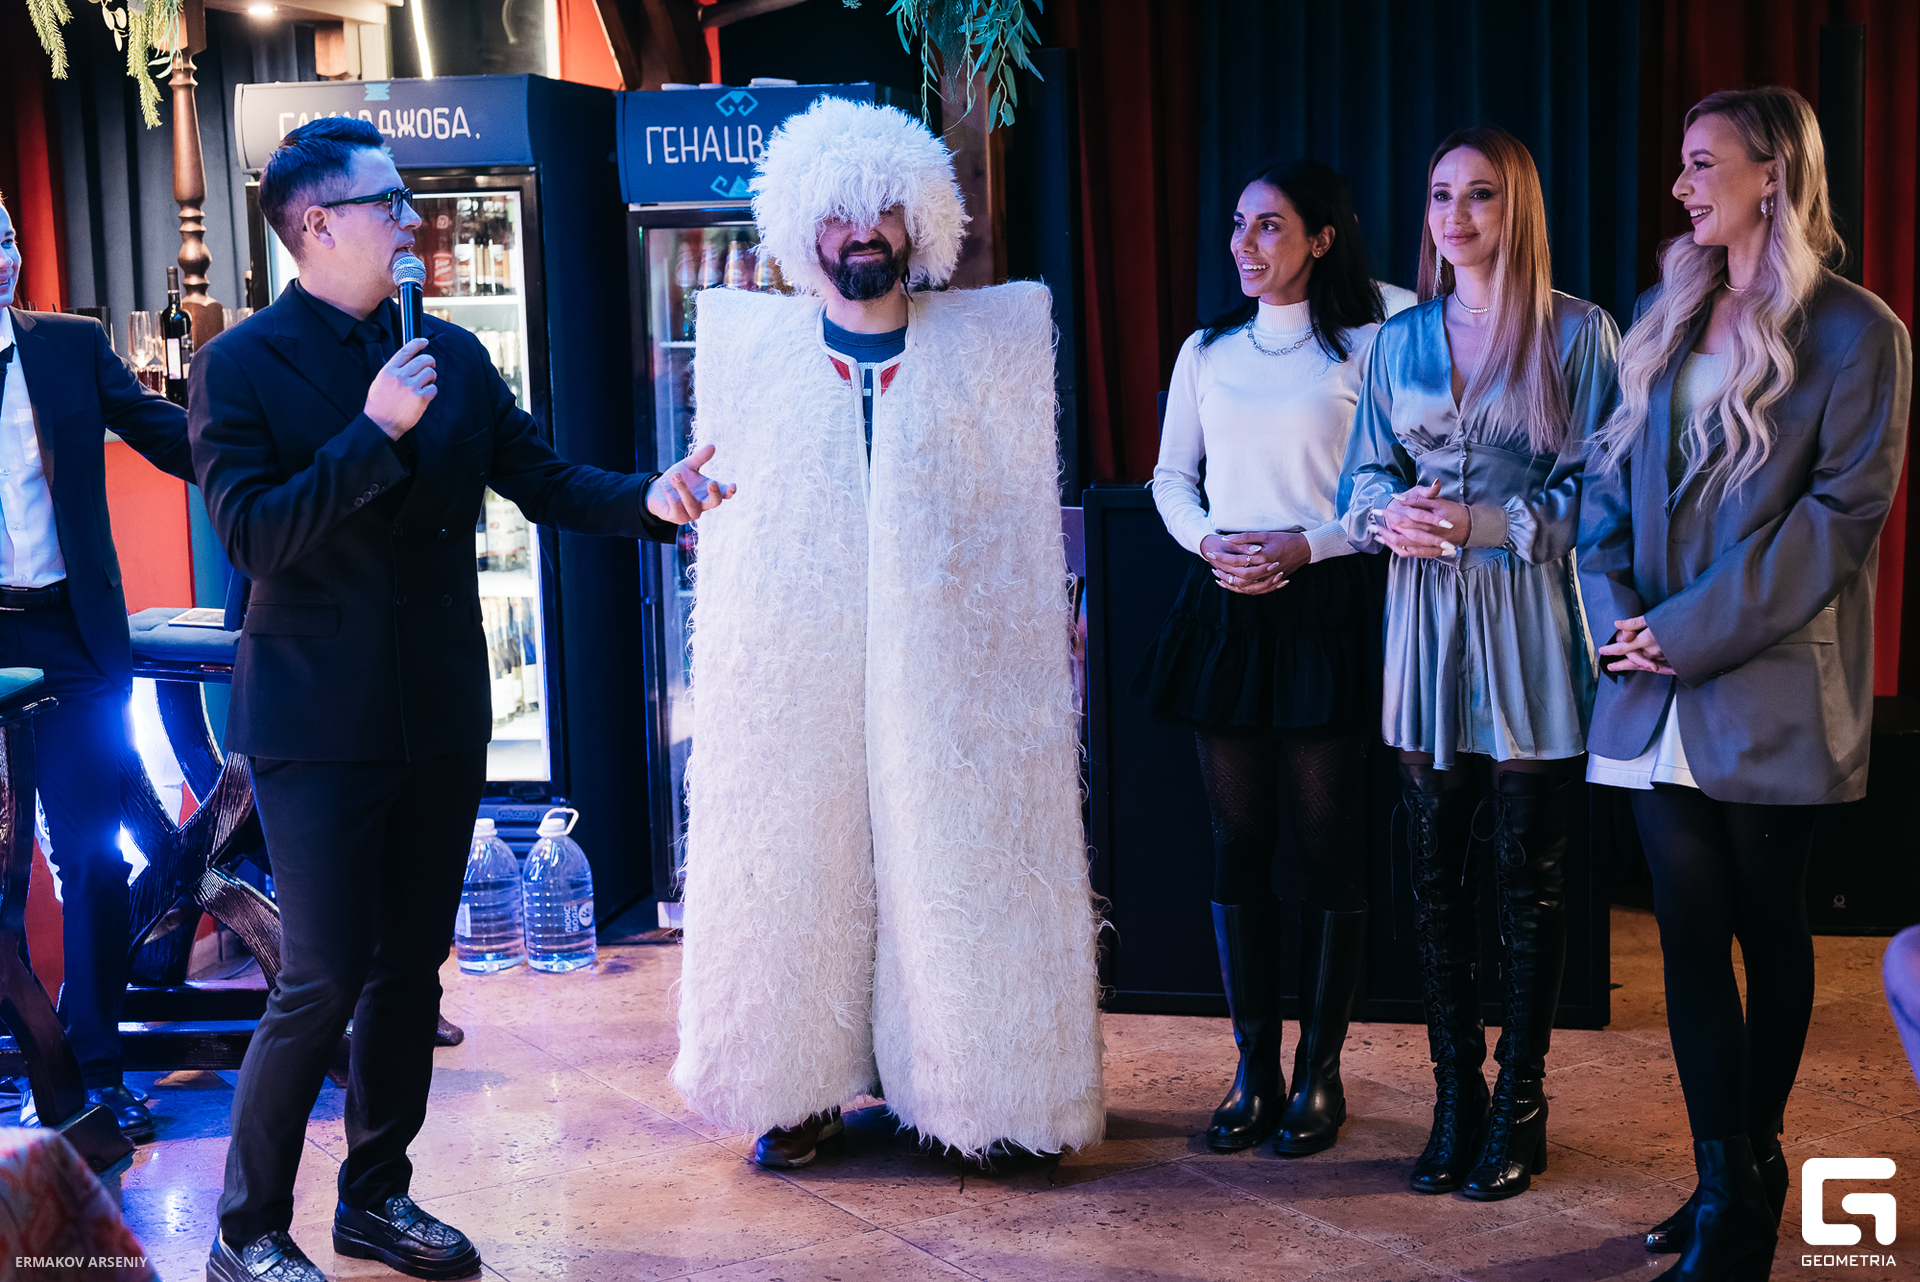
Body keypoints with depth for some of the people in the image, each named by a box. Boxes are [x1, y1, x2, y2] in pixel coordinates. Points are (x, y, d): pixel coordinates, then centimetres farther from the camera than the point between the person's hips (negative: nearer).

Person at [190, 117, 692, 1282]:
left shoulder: (453, 356, 8)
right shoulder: (242, 366, -7)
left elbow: (545, 478, 5)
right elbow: (251, 535, -17)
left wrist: (648, 500, -13)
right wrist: (377, 430, -21)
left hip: (440, 715, 6)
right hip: (320, 720, -5)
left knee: (410, 969, 14)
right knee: (324, 980, -5)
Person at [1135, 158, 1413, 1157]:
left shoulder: (1365, 346, -1)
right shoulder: (1206, 351, 12)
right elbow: (1171, 476, 16)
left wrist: (1306, 545, -15)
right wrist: (1210, 541, -3)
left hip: (1327, 608, -4)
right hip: (1224, 606, 4)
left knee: (1326, 839, 1)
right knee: (1238, 838, 6)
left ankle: (1319, 1071, 12)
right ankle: (1254, 1068, 15)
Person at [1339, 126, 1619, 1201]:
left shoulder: (1577, 333, -2)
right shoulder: (1399, 340, 11)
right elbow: (1367, 477, 13)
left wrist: (1484, 524, -17)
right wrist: (1391, 518, -9)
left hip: (1530, 625, -3)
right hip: (1428, 624, 4)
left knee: (1530, 878, 4)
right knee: (1437, 873, 7)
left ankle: (1520, 1102, 17)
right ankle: (1457, 1098, 19)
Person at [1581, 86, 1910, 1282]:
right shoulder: (1664, 321, 13)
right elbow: (1610, 474, 11)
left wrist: (1692, 630, -16)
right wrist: (1616, 607, -6)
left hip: (1773, 688, -4)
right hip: (1662, 689, 4)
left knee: (1770, 935, 9)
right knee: (1692, 935, 4)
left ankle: (1754, 1172, 23)